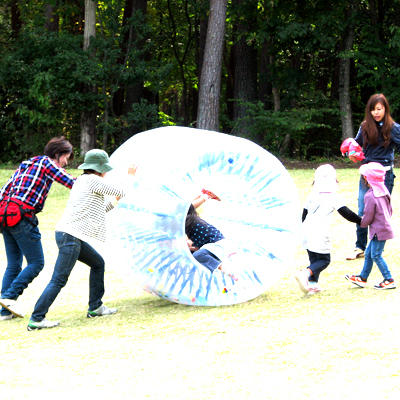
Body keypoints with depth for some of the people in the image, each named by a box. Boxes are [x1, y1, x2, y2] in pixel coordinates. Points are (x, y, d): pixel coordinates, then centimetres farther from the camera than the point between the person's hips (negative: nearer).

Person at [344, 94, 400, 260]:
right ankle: (360, 248, 13)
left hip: (384, 174, -3)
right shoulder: (365, 126, 5)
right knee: (363, 212, 4)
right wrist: (352, 152, -2)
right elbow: (357, 143, 17)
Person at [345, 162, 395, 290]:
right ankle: (362, 278, 25)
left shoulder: (370, 196, -21)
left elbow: (368, 217, -14)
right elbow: (390, 210, 15)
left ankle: (389, 280, 1)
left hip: (379, 231, -9)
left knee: (376, 255, -2)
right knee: (369, 253, 16)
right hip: (385, 226, 9)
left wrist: (362, 223, 6)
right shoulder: (384, 191, 6)